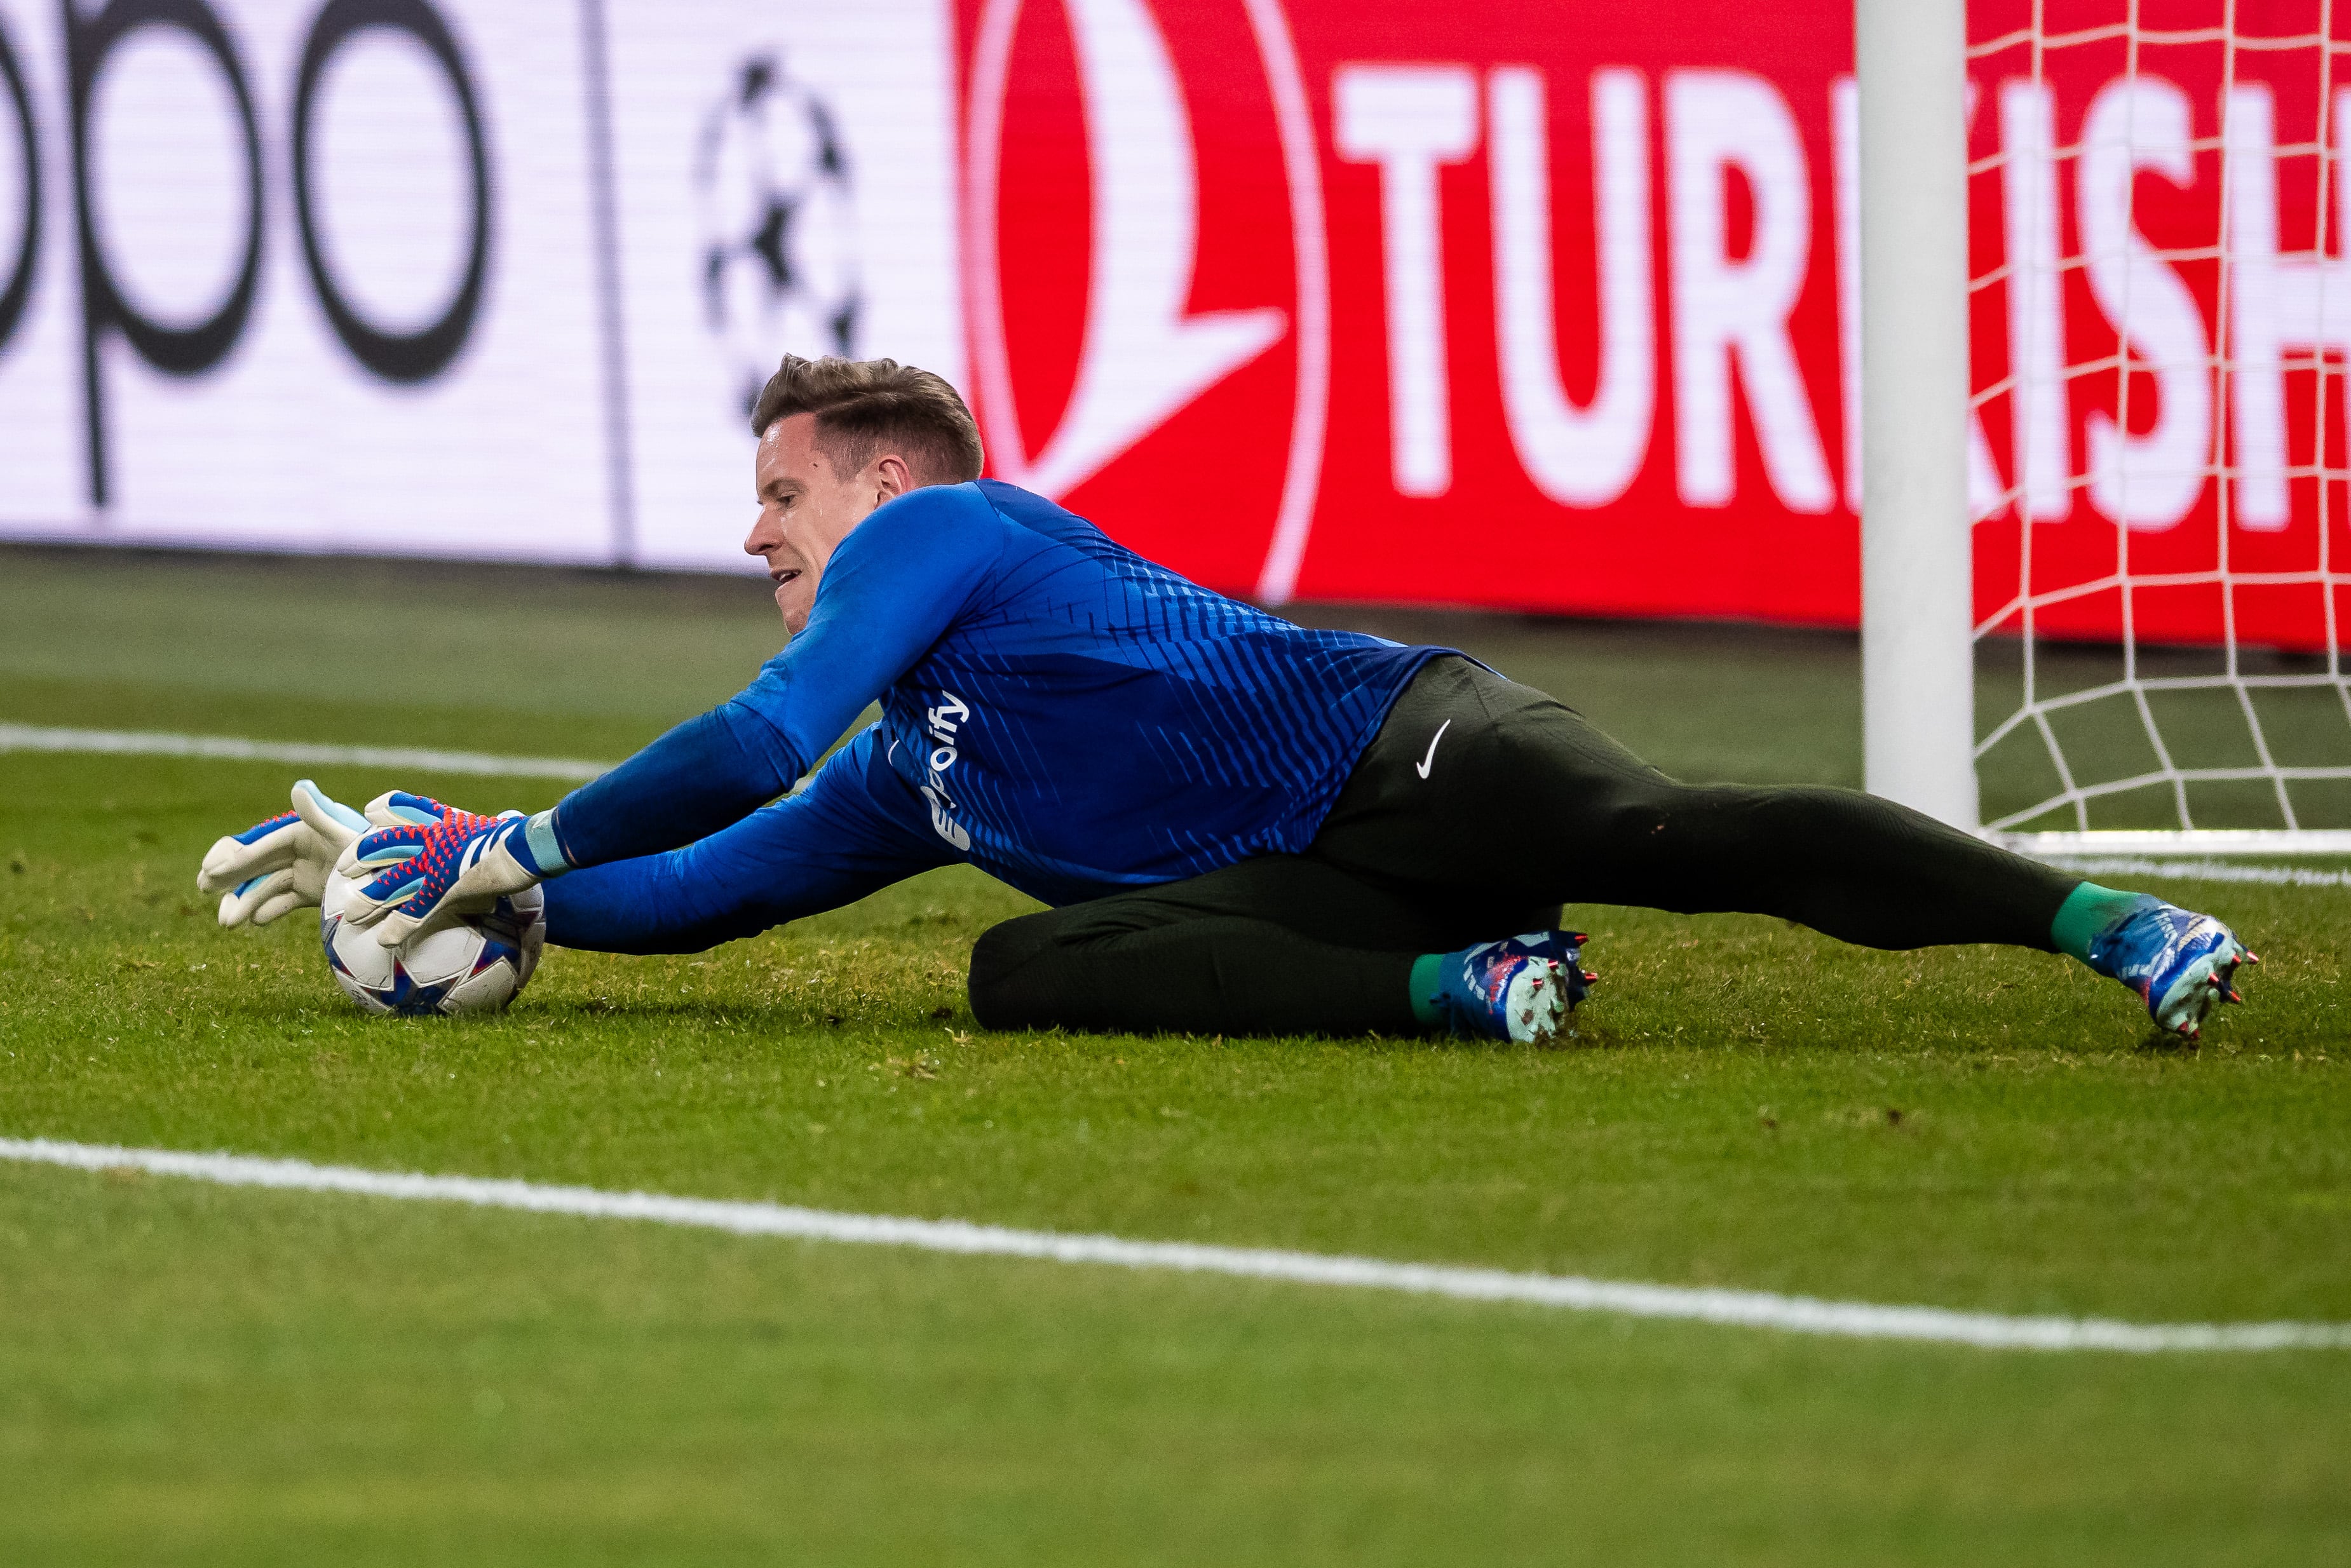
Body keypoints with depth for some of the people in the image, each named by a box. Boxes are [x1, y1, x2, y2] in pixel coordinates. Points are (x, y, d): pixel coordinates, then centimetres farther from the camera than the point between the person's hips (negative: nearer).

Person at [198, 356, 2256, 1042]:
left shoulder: (945, 533, 7)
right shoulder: (913, 786, 32)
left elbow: (761, 744, -5)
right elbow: (701, 891, 38)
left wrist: (520, 845, 4)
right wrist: (458, 876, 30)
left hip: (1396, 749, -8)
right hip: (1326, 894, 8)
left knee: (1670, 834, -32)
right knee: (1027, 971, -13)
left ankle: (2114, 922, -40)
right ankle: (1467, 992, -24)